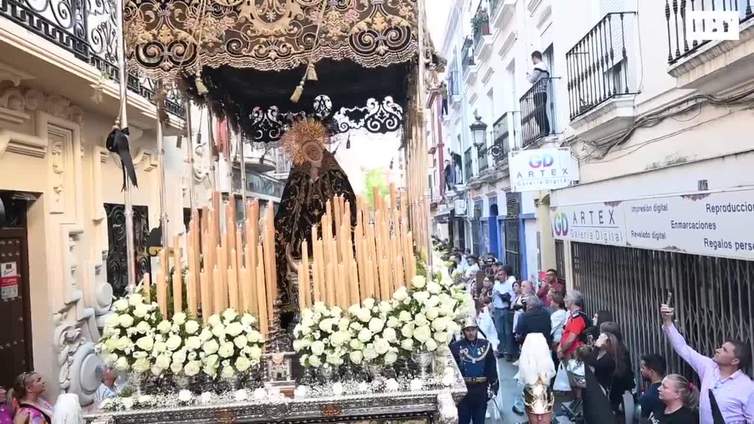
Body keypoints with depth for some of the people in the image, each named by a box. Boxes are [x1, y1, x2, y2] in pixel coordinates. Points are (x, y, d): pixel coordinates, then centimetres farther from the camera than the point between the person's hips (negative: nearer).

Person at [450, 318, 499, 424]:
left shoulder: (486, 345, 1)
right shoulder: (456, 346, -6)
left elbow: (491, 367, 5)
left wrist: (493, 386, 3)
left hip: (481, 389, 2)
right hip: (463, 388, -2)